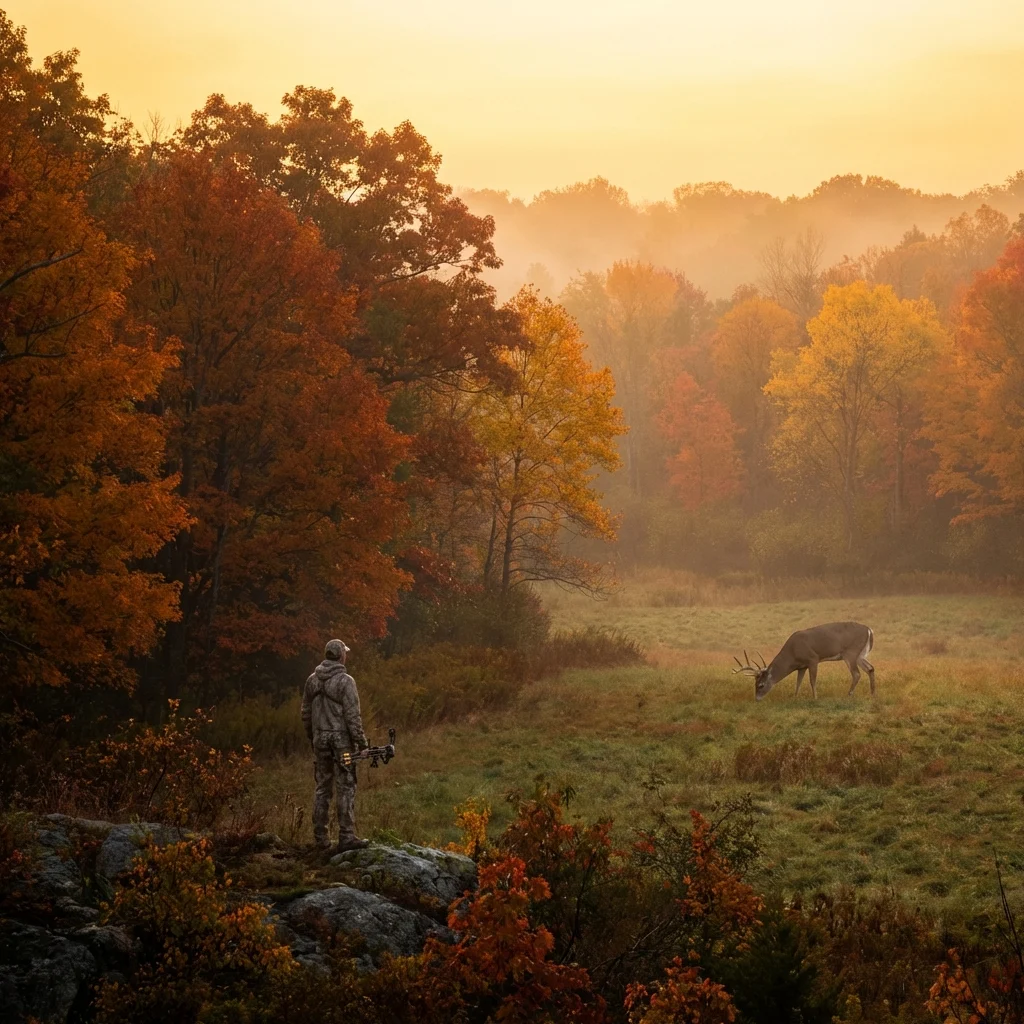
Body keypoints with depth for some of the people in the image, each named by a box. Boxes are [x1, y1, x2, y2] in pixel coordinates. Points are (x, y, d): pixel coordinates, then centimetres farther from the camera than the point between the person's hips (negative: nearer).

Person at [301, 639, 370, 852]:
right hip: (341, 739, -6)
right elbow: (352, 715, -15)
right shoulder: (345, 681, -12)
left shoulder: (312, 680, 7)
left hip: (320, 739, 6)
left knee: (322, 787, 12)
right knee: (346, 788, -2)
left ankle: (320, 837, 13)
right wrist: (361, 741, -9)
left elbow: (306, 714, 13)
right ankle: (346, 837, -5)